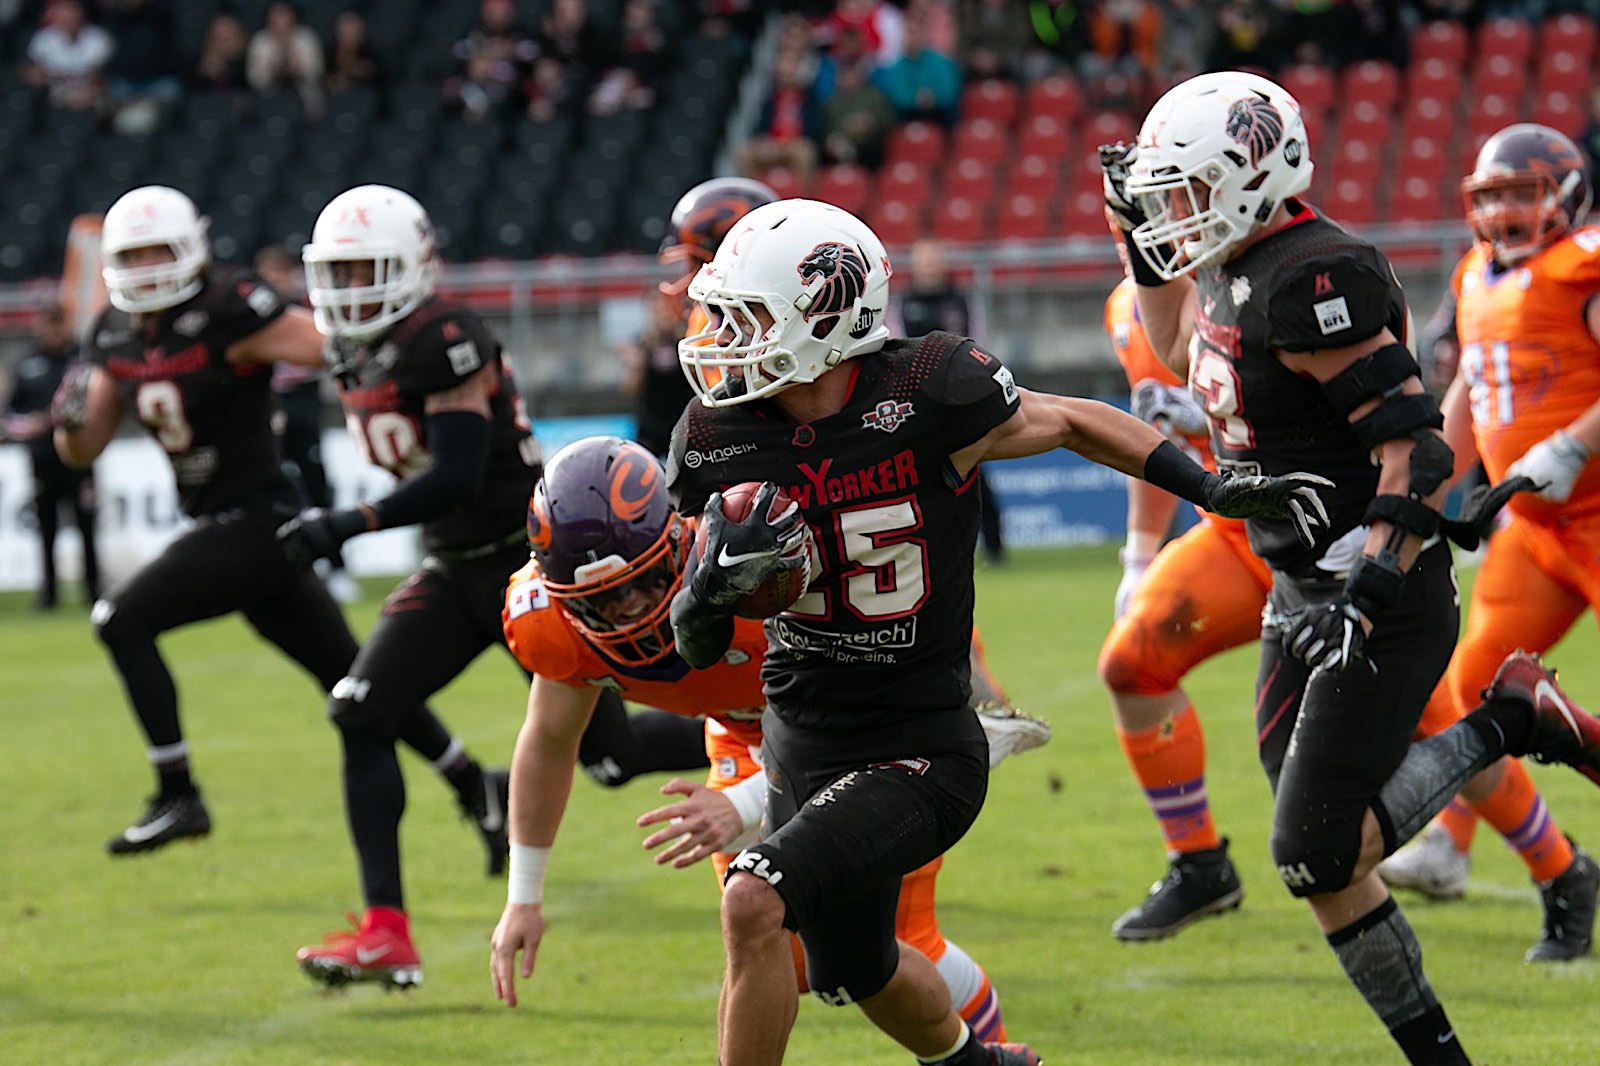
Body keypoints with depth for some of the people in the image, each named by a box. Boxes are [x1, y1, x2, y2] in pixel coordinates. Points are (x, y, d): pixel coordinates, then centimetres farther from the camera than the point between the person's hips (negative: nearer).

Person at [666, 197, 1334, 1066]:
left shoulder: (928, 396, -18)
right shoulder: (722, 440, -6)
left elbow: (1070, 423, 2)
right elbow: (696, 647, 3)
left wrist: (1213, 490, -4)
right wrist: (710, 586, -20)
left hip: (917, 756, -6)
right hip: (796, 744, 6)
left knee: (753, 903, -26)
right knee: (862, 975, 25)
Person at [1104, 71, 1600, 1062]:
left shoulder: (1311, 278, -22)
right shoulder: (1232, 266, 6)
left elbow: (1418, 447, -26)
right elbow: (1183, 356, 31)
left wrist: (1366, 594, -31)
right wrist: (1143, 241, 19)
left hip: (1387, 599, -9)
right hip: (1303, 589, 9)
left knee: (1316, 850, -11)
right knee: (1325, 858, 10)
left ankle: (1512, 724, 2)